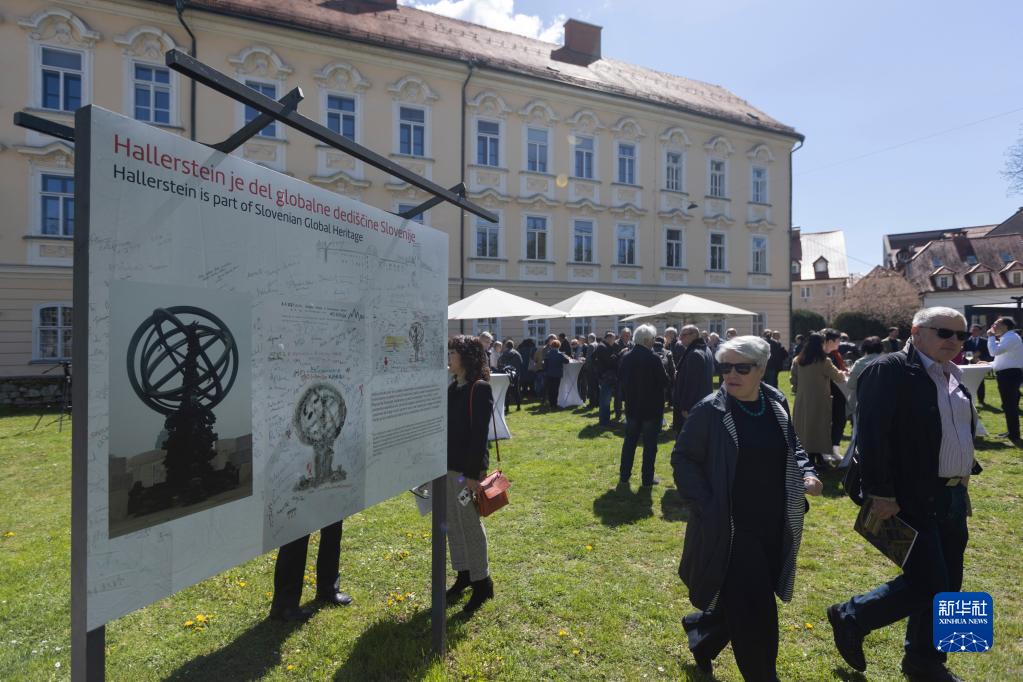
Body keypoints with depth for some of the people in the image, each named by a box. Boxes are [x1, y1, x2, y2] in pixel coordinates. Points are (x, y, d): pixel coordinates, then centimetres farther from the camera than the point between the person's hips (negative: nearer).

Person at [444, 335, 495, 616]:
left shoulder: (480, 388, -15)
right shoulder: (454, 387, 10)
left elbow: (479, 433, -19)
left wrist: (473, 472, -20)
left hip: (467, 467, -8)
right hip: (449, 465, 8)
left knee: (470, 524, 2)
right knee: (453, 523, 16)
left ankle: (482, 583, 18)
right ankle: (463, 574, 32)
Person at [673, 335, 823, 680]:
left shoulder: (776, 403, 1)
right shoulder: (710, 410, -16)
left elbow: (792, 446, 15)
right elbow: (682, 458, -11)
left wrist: (806, 473, -4)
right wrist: (705, 507, -18)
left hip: (774, 528, 6)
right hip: (730, 529, -6)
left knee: (740, 606, 20)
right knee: (754, 613, 0)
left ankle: (700, 629, 48)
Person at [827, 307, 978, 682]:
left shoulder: (953, 376, 12)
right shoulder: (889, 371, -16)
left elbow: (961, 434, 21)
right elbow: (871, 436, -22)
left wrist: (962, 481, 15)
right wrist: (880, 493, -23)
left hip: (952, 496, 9)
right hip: (912, 497, -9)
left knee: (947, 585, 15)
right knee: (927, 585, -5)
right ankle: (851, 617, 16)